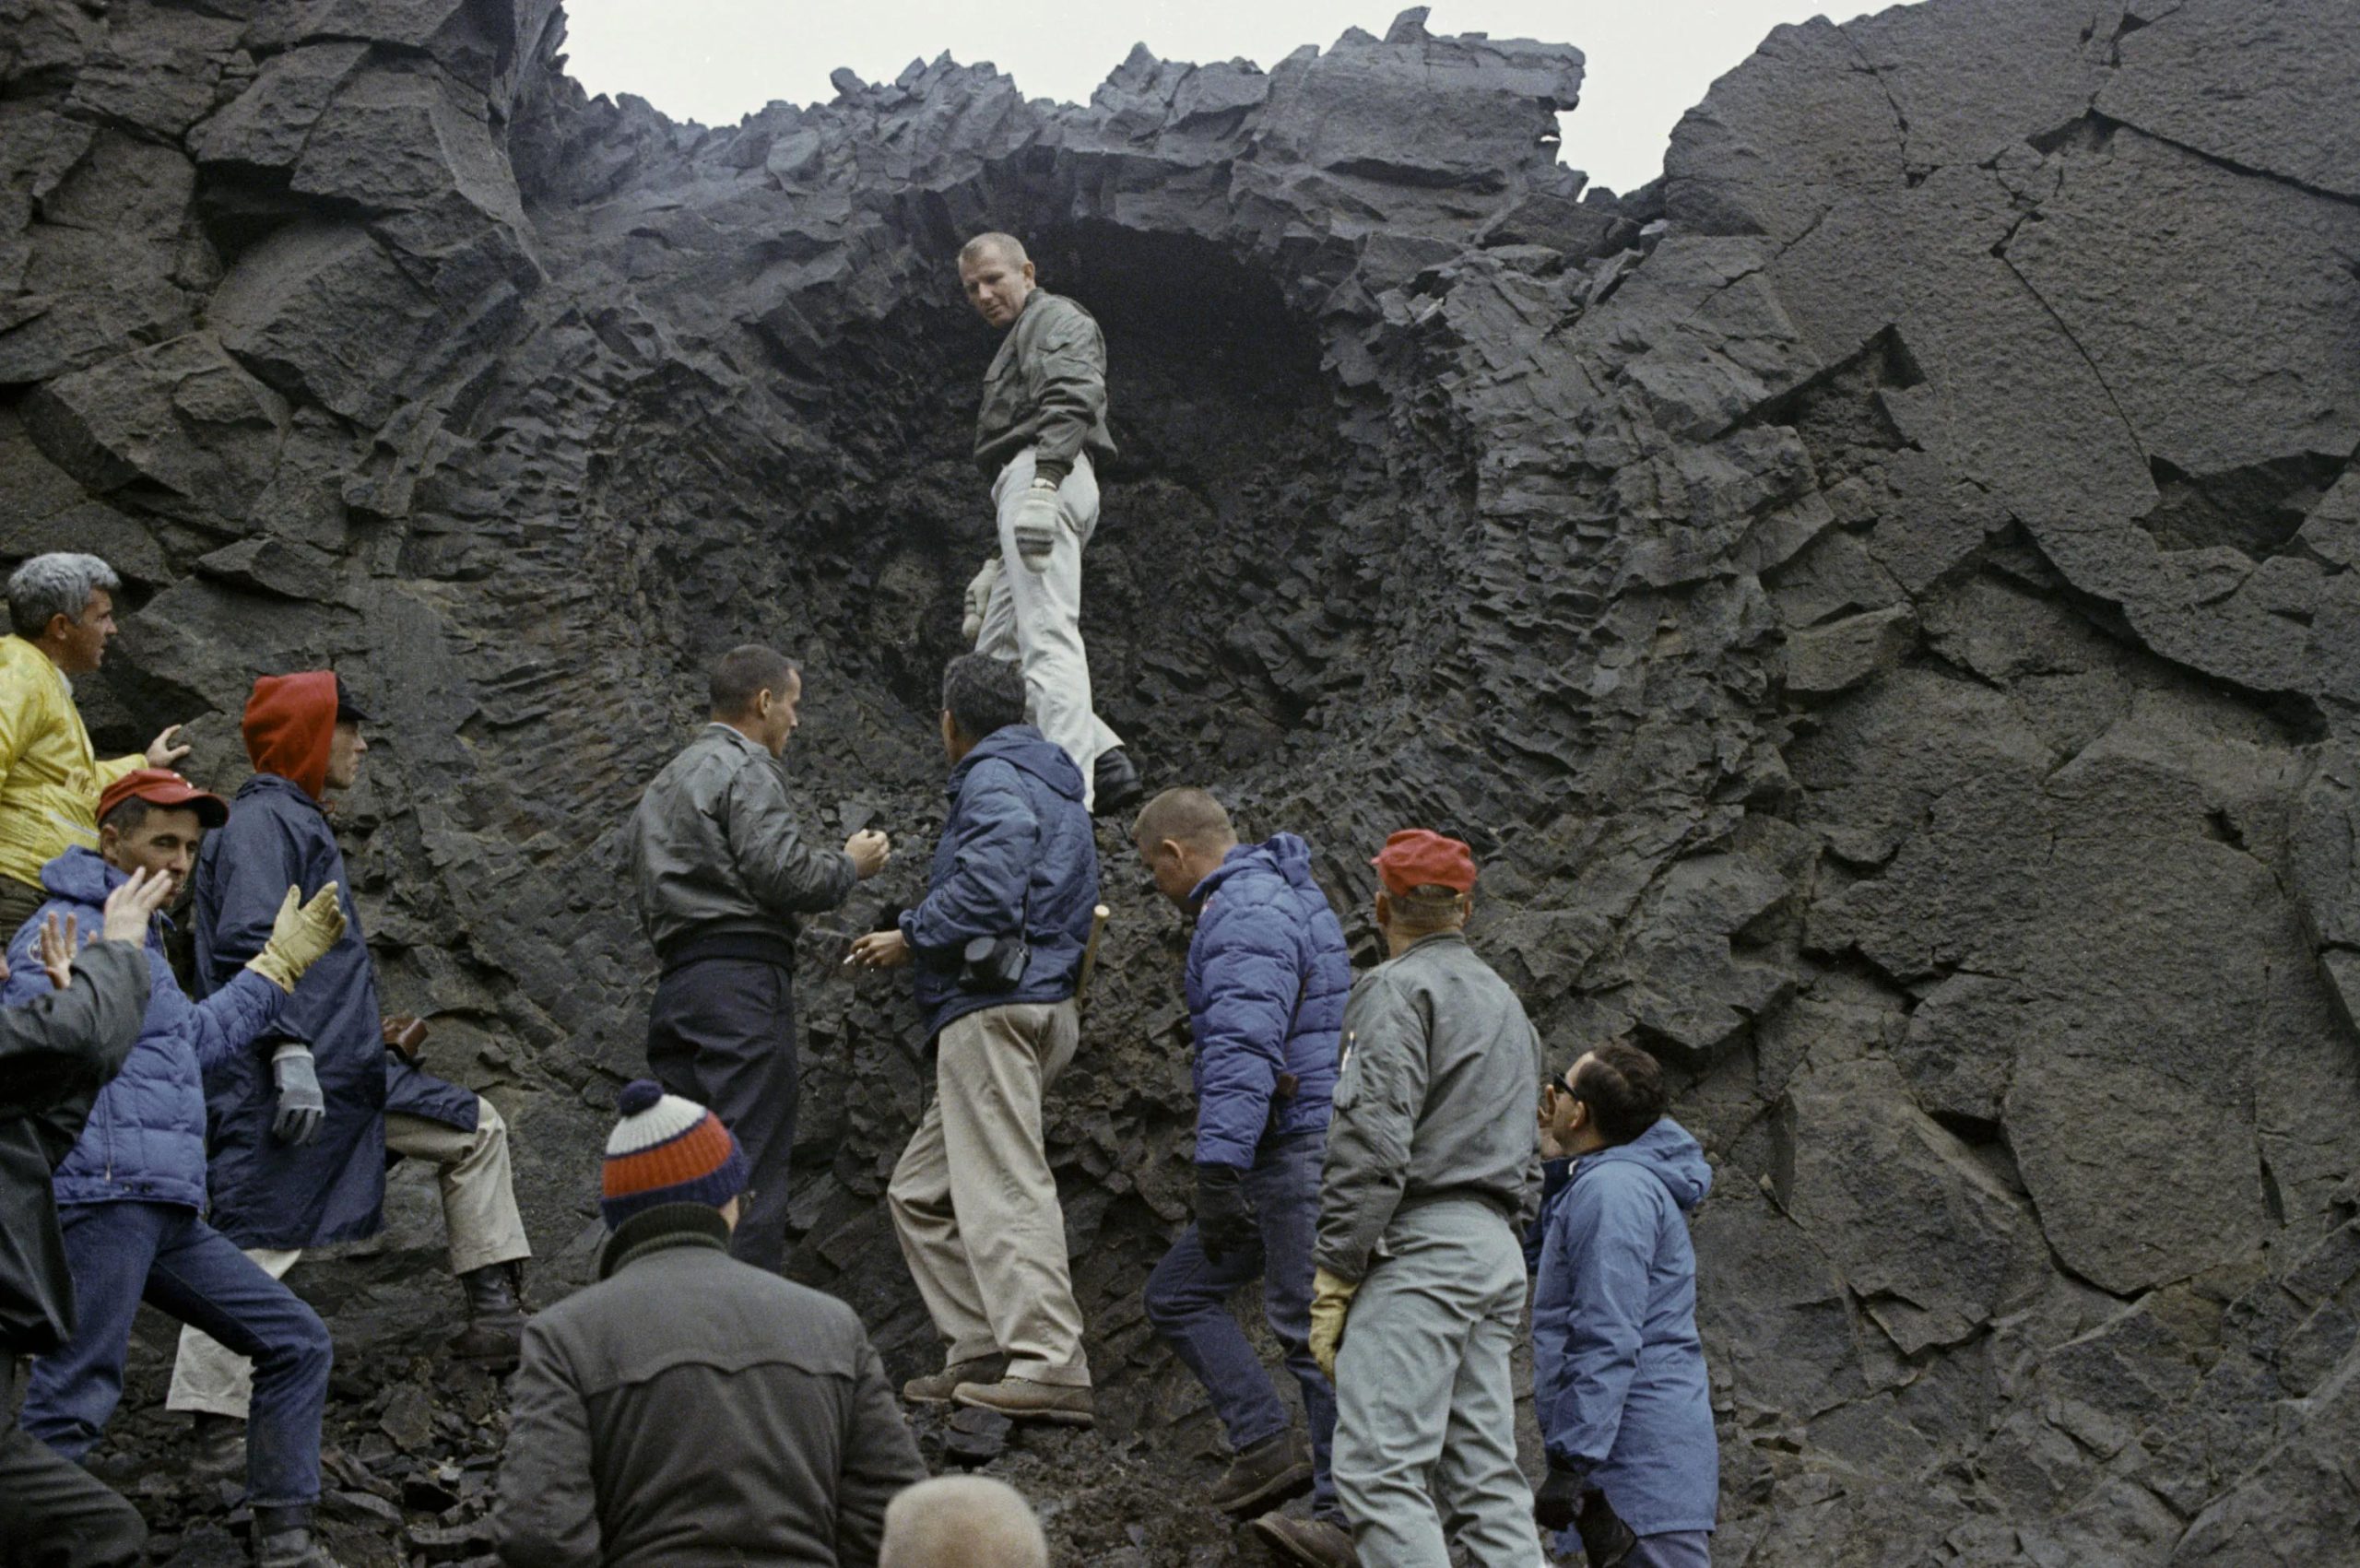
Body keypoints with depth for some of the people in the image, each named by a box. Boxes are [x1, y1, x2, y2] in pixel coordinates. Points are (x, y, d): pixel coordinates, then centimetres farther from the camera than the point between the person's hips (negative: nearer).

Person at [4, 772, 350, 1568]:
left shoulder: (140, 937, 24)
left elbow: (198, 1039, 38)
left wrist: (280, 963, 40)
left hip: (167, 1212, 10)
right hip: (102, 1196, -10)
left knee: (296, 1343, 10)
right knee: (72, 1406, -13)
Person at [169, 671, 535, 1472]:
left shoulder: (301, 823, 21)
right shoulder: (262, 822, -10)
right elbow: (250, 944, -21)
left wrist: (370, 1043, 27)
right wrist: (291, 1050, -27)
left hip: (350, 1075, 11)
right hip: (281, 1080, -11)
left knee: (475, 1129, 13)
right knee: (259, 1242, -11)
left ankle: (496, 1311, 12)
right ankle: (216, 1429, -8)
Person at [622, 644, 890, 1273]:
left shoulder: (664, 784, 25)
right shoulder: (745, 770, -4)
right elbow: (782, 872, -14)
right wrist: (850, 864, 3)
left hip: (676, 981, 9)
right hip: (742, 978, -9)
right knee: (754, 1170, -11)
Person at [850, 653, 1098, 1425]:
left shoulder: (994, 780, -4)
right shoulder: (1054, 788, 26)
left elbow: (988, 885, -20)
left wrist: (911, 937, -8)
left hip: (994, 1006, -10)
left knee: (1004, 1188, -17)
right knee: (921, 1192, 13)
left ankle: (1050, 1367, -25)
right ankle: (985, 1351, 8)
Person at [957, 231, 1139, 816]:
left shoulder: (1056, 318, 4)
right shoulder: (1017, 344, 35)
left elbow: (1072, 397, -16)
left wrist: (1044, 480, -32)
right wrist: (997, 566, 29)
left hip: (1044, 472, -11)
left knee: (1047, 636, -19)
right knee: (998, 649, 6)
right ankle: (1104, 759, -6)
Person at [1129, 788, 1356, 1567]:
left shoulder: (1247, 913, -15)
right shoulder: (1284, 892, 20)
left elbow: (1243, 1048, -26)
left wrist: (1219, 1169, -31)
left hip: (1300, 1148, -11)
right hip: (1284, 1154, 11)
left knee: (1311, 1325, -8)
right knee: (1177, 1294, 11)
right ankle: (1270, 1446, 5)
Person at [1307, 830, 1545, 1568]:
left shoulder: (1398, 989, -3)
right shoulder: (1506, 1002, 25)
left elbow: (1373, 1142, -15)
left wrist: (1334, 1277, -14)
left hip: (1421, 1240, -9)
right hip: (1497, 1251, 9)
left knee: (1378, 1468, -15)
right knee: (1486, 1475, 6)